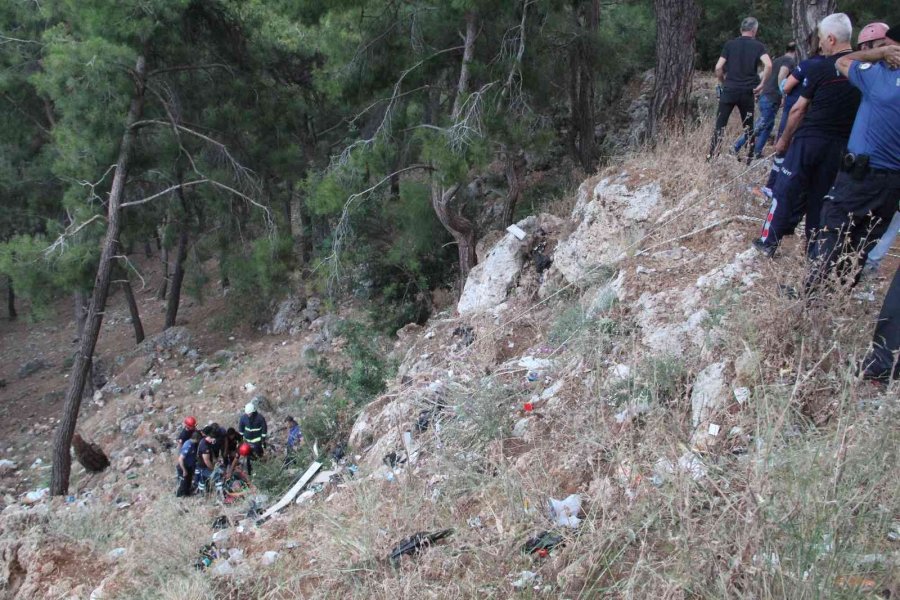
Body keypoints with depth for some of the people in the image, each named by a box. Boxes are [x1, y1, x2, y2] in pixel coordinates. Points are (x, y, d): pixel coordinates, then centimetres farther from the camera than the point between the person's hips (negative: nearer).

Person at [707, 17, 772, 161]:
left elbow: (718, 68, -3)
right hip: (747, 92, 0)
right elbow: (768, 65, -15)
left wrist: (723, 83, 11)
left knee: (720, 125, 4)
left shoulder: (730, 44, 4)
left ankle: (711, 158, 0)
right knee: (748, 127, 11)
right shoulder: (758, 46, 1)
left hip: (729, 90, 0)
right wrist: (761, 84, -4)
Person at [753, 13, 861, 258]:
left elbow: (799, 109, -6)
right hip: (841, 146, 4)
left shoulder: (821, 68, -9)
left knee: (787, 191, 6)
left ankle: (769, 242, 9)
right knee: (821, 197, 13)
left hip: (809, 139, -4)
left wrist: (784, 139, 5)